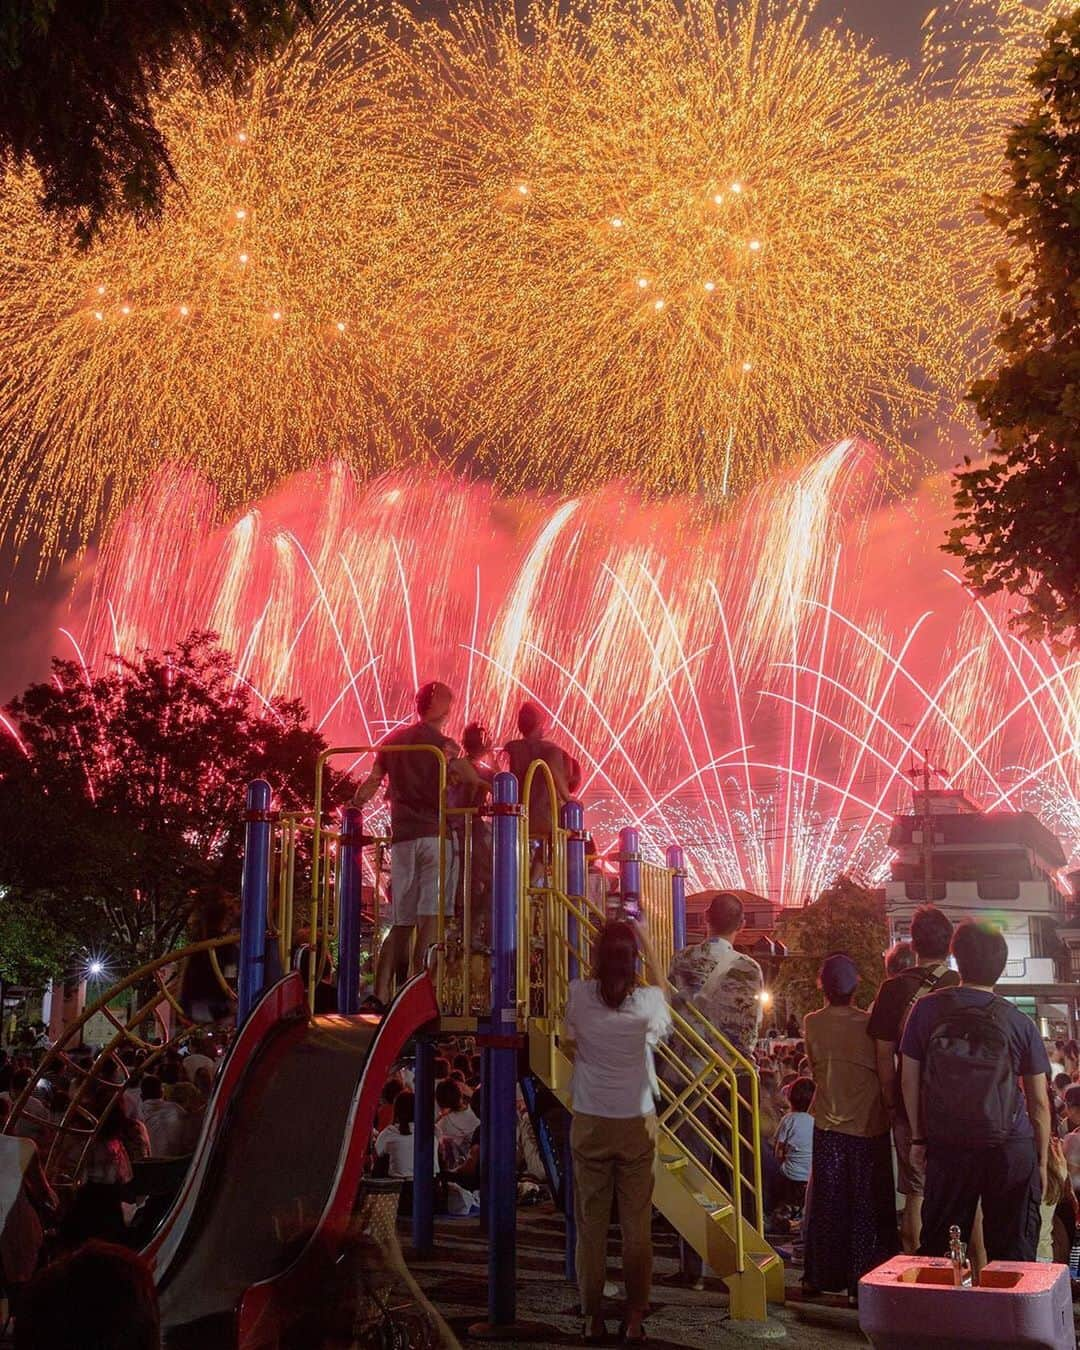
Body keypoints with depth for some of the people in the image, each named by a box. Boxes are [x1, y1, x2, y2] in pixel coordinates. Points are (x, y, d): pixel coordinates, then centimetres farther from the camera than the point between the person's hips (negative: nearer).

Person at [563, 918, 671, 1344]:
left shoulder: (579, 994, -10)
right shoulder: (647, 1002, -11)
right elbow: (661, 988, 15)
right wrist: (646, 941, 20)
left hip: (589, 1124, 0)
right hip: (637, 1123, 0)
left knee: (591, 1223, 9)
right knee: (637, 1225, 8)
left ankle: (593, 1317, 15)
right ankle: (635, 1318, 14)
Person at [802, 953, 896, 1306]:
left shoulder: (812, 1023, -4)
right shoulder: (869, 1024, -12)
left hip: (829, 1127, 2)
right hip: (869, 1127, -2)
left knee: (826, 1204, 14)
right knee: (866, 1207, 6)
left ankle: (818, 1277, 23)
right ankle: (861, 1282, 7)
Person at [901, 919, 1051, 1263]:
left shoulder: (927, 1009, -2)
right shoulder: (1019, 1022, -2)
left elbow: (909, 1081, 2)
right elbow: (1039, 1102, 3)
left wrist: (918, 1138, 12)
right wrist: (1042, 1161, 12)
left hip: (946, 1146, 1)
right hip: (1011, 1148, 0)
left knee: (938, 1252, 10)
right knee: (1012, 1258, 6)